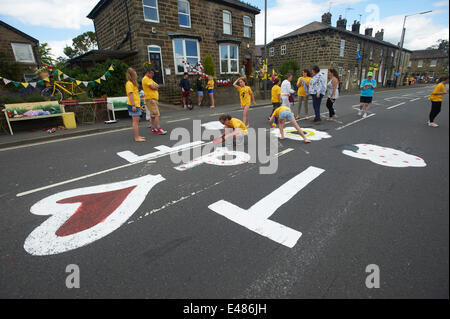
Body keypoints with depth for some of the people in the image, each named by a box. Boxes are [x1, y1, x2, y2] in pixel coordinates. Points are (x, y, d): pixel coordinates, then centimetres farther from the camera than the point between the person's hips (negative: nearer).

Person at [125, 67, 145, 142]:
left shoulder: (133, 83, 21)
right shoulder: (129, 83, -10)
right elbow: (130, 95, -18)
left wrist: (138, 105, 23)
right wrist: (133, 105, -23)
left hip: (136, 104, 10)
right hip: (133, 105, -10)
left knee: (136, 120, 12)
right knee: (135, 121, -9)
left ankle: (137, 136, 18)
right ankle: (136, 138, -8)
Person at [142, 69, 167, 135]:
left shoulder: (150, 79, 23)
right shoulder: (145, 79, -8)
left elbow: (157, 86, 14)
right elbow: (152, 87, -18)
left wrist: (154, 86, -5)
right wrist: (156, 87, 2)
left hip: (154, 98, 10)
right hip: (150, 99, -10)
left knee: (152, 114, 11)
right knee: (156, 114, -16)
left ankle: (153, 128, 16)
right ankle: (159, 129, -19)